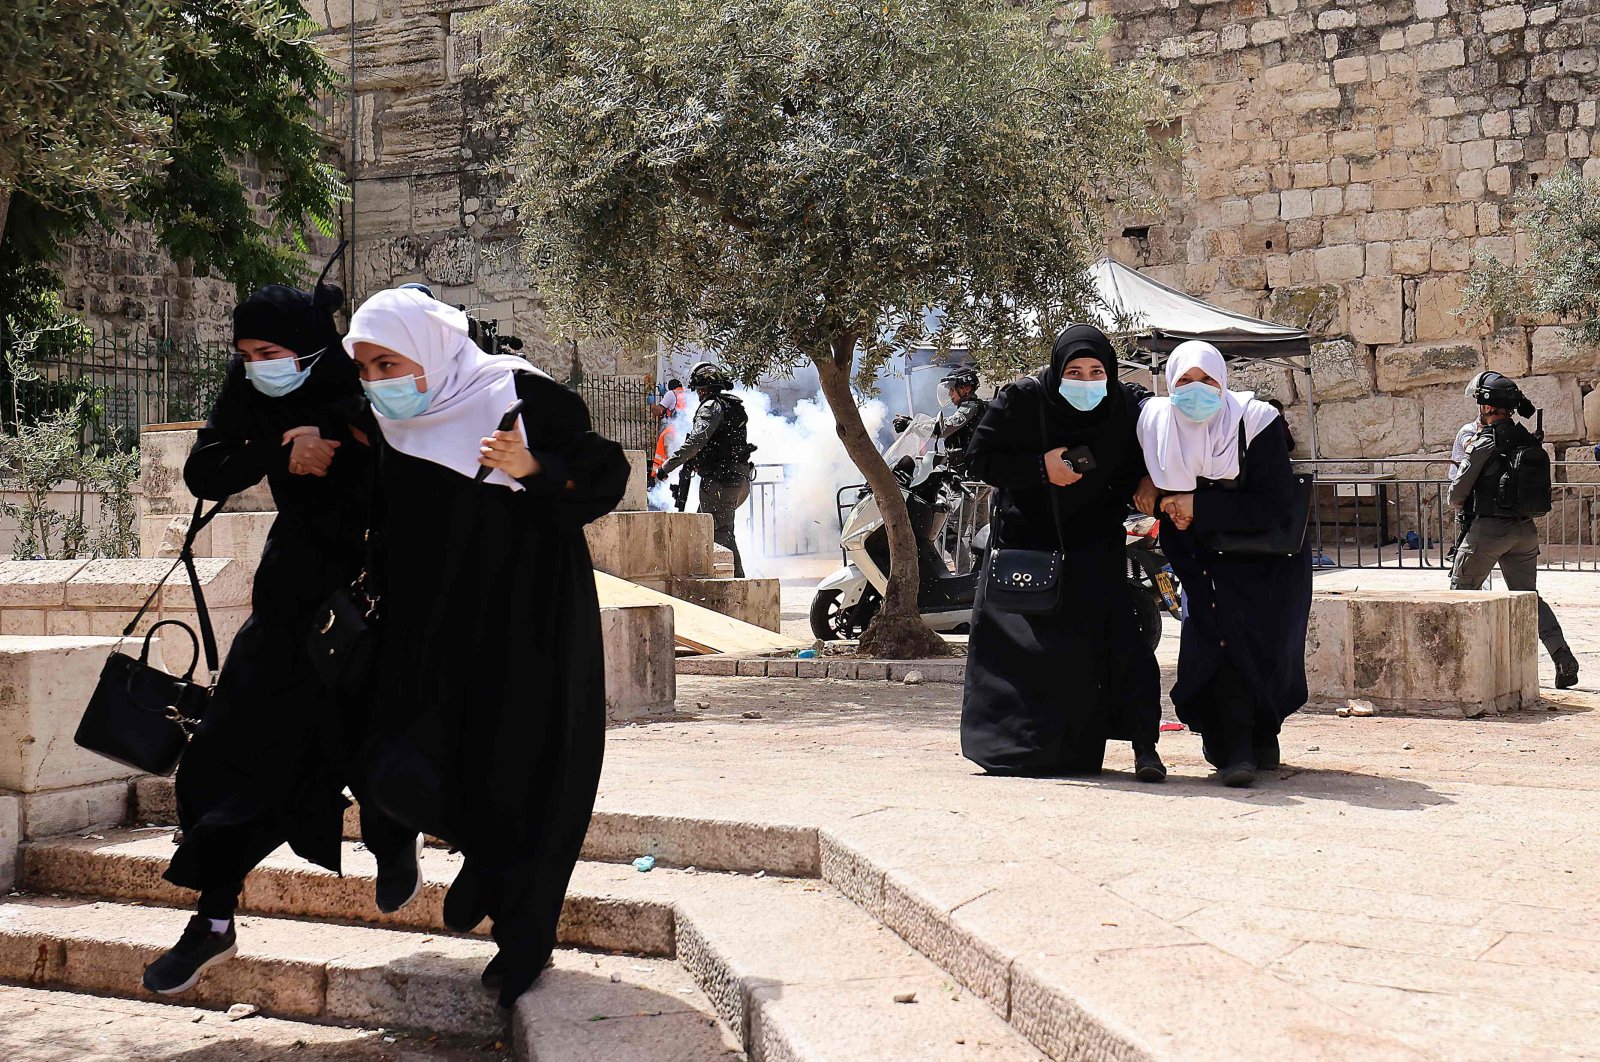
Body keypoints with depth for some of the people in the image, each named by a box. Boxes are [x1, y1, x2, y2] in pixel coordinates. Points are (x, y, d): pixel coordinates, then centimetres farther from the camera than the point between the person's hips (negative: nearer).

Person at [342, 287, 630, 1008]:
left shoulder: (522, 398, -11)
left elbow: (606, 476, -10)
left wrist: (532, 468, -25)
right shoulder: (390, 430, 6)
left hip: (530, 629, -5)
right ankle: (486, 849, 24)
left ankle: (525, 939, 21)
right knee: (395, 773, -8)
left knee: (521, 777, 0)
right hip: (432, 630, 5)